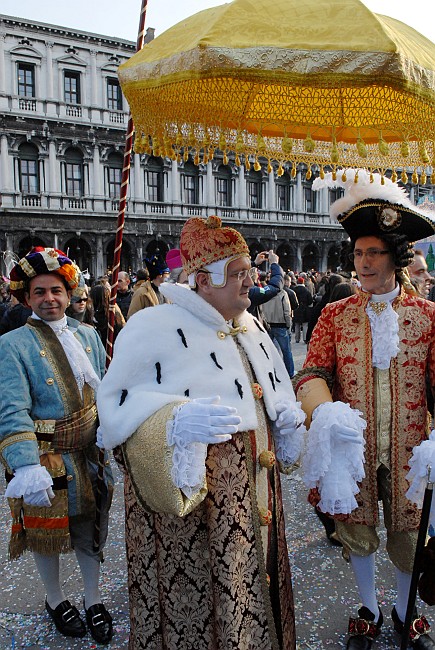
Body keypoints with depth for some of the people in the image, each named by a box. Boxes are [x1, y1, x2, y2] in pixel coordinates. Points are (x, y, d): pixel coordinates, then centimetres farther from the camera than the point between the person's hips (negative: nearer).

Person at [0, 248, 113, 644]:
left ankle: (93, 601, 40)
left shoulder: (88, 335, 3)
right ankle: (55, 600, 43)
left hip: (91, 456, 4)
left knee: (91, 531, 18)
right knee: (46, 535, 16)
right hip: (45, 460, -4)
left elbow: (104, 391, 10)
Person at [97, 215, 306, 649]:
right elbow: (116, 404, -15)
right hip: (187, 493, -6)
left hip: (254, 487, 7)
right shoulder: (152, 327, -14)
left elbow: (276, 384, 23)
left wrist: (285, 412, 1)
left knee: (252, 591, 21)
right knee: (193, 597, 6)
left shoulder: (250, 327, 9)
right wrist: (175, 422, -31)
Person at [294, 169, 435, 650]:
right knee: (357, 531, 16)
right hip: (352, 447, 0)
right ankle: (368, 611, 43)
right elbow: (312, 373, -6)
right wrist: (326, 412, -26)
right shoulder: (336, 315, -2)